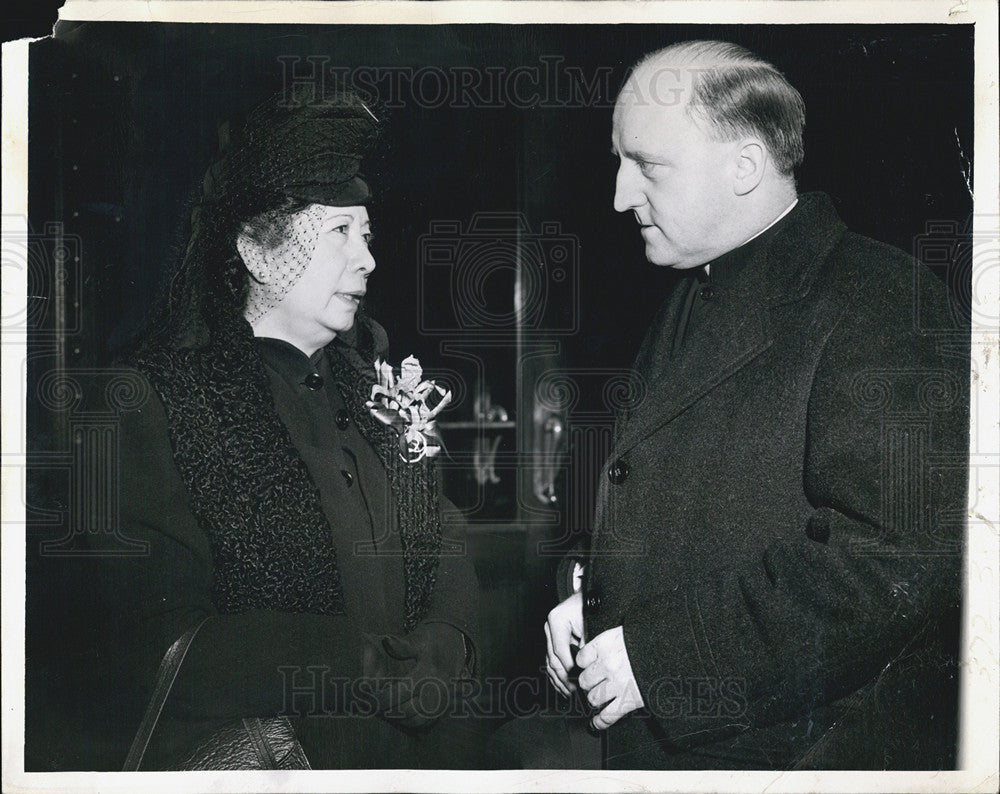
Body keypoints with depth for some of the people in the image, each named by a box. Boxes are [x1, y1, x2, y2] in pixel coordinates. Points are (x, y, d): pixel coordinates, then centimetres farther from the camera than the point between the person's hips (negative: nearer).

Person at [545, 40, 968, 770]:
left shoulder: (879, 306, -17)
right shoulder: (696, 304, 11)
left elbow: (901, 558, -26)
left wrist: (661, 656, -25)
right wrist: (595, 605, 1)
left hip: (808, 750, -7)